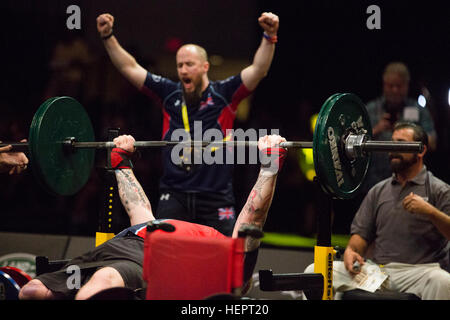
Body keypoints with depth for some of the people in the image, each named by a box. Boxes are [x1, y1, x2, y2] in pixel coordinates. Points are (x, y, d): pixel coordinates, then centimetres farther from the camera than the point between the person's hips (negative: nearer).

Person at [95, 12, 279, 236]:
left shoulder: (223, 94, 3)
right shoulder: (170, 94, 12)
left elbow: (258, 70, -8)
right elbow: (130, 68, 13)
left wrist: (269, 37, -23)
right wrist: (108, 37, 5)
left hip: (215, 198, -2)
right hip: (174, 195, 2)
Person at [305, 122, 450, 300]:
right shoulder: (379, 191, 21)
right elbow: (362, 232, 18)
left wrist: (430, 211, -22)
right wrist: (351, 250, -5)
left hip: (417, 270, -4)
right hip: (376, 268, 4)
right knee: (314, 272, -13)